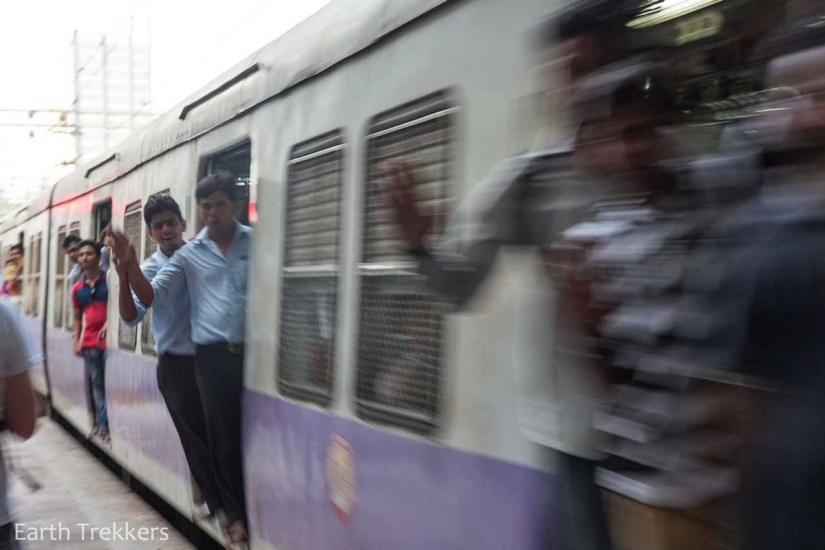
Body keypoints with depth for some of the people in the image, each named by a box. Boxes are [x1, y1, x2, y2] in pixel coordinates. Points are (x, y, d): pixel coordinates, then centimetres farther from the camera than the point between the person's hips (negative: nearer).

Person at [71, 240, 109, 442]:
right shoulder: (77, 288, 10)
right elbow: (78, 317, 18)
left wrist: (109, 324, -16)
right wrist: (76, 340, 9)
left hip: (109, 339, -4)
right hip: (89, 342, 5)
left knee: (110, 382, -5)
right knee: (96, 382, 7)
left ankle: (108, 422, 1)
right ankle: (102, 422, 12)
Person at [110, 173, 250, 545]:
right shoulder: (189, 256, 10)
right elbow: (152, 297, 5)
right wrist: (129, 264, -10)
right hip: (213, 356, 1)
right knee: (224, 437, 9)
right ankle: (236, 513, 26)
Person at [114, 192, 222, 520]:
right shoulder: (149, 269, -2)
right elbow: (132, 318, -12)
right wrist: (124, 279, -26)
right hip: (176, 365, 0)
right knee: (194, 436, 8)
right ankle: (214, 498, 25)